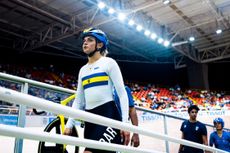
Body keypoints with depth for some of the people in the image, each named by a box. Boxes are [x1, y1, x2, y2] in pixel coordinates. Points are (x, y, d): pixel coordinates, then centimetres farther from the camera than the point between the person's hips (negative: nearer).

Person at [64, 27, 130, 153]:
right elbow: (78, 100, 19)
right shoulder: (83, 70, 18)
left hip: (109, 115, -6)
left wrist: (125, 123, -13)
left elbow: (122, 94, -5)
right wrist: (69, 125, 10)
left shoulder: (109, 63, 1)